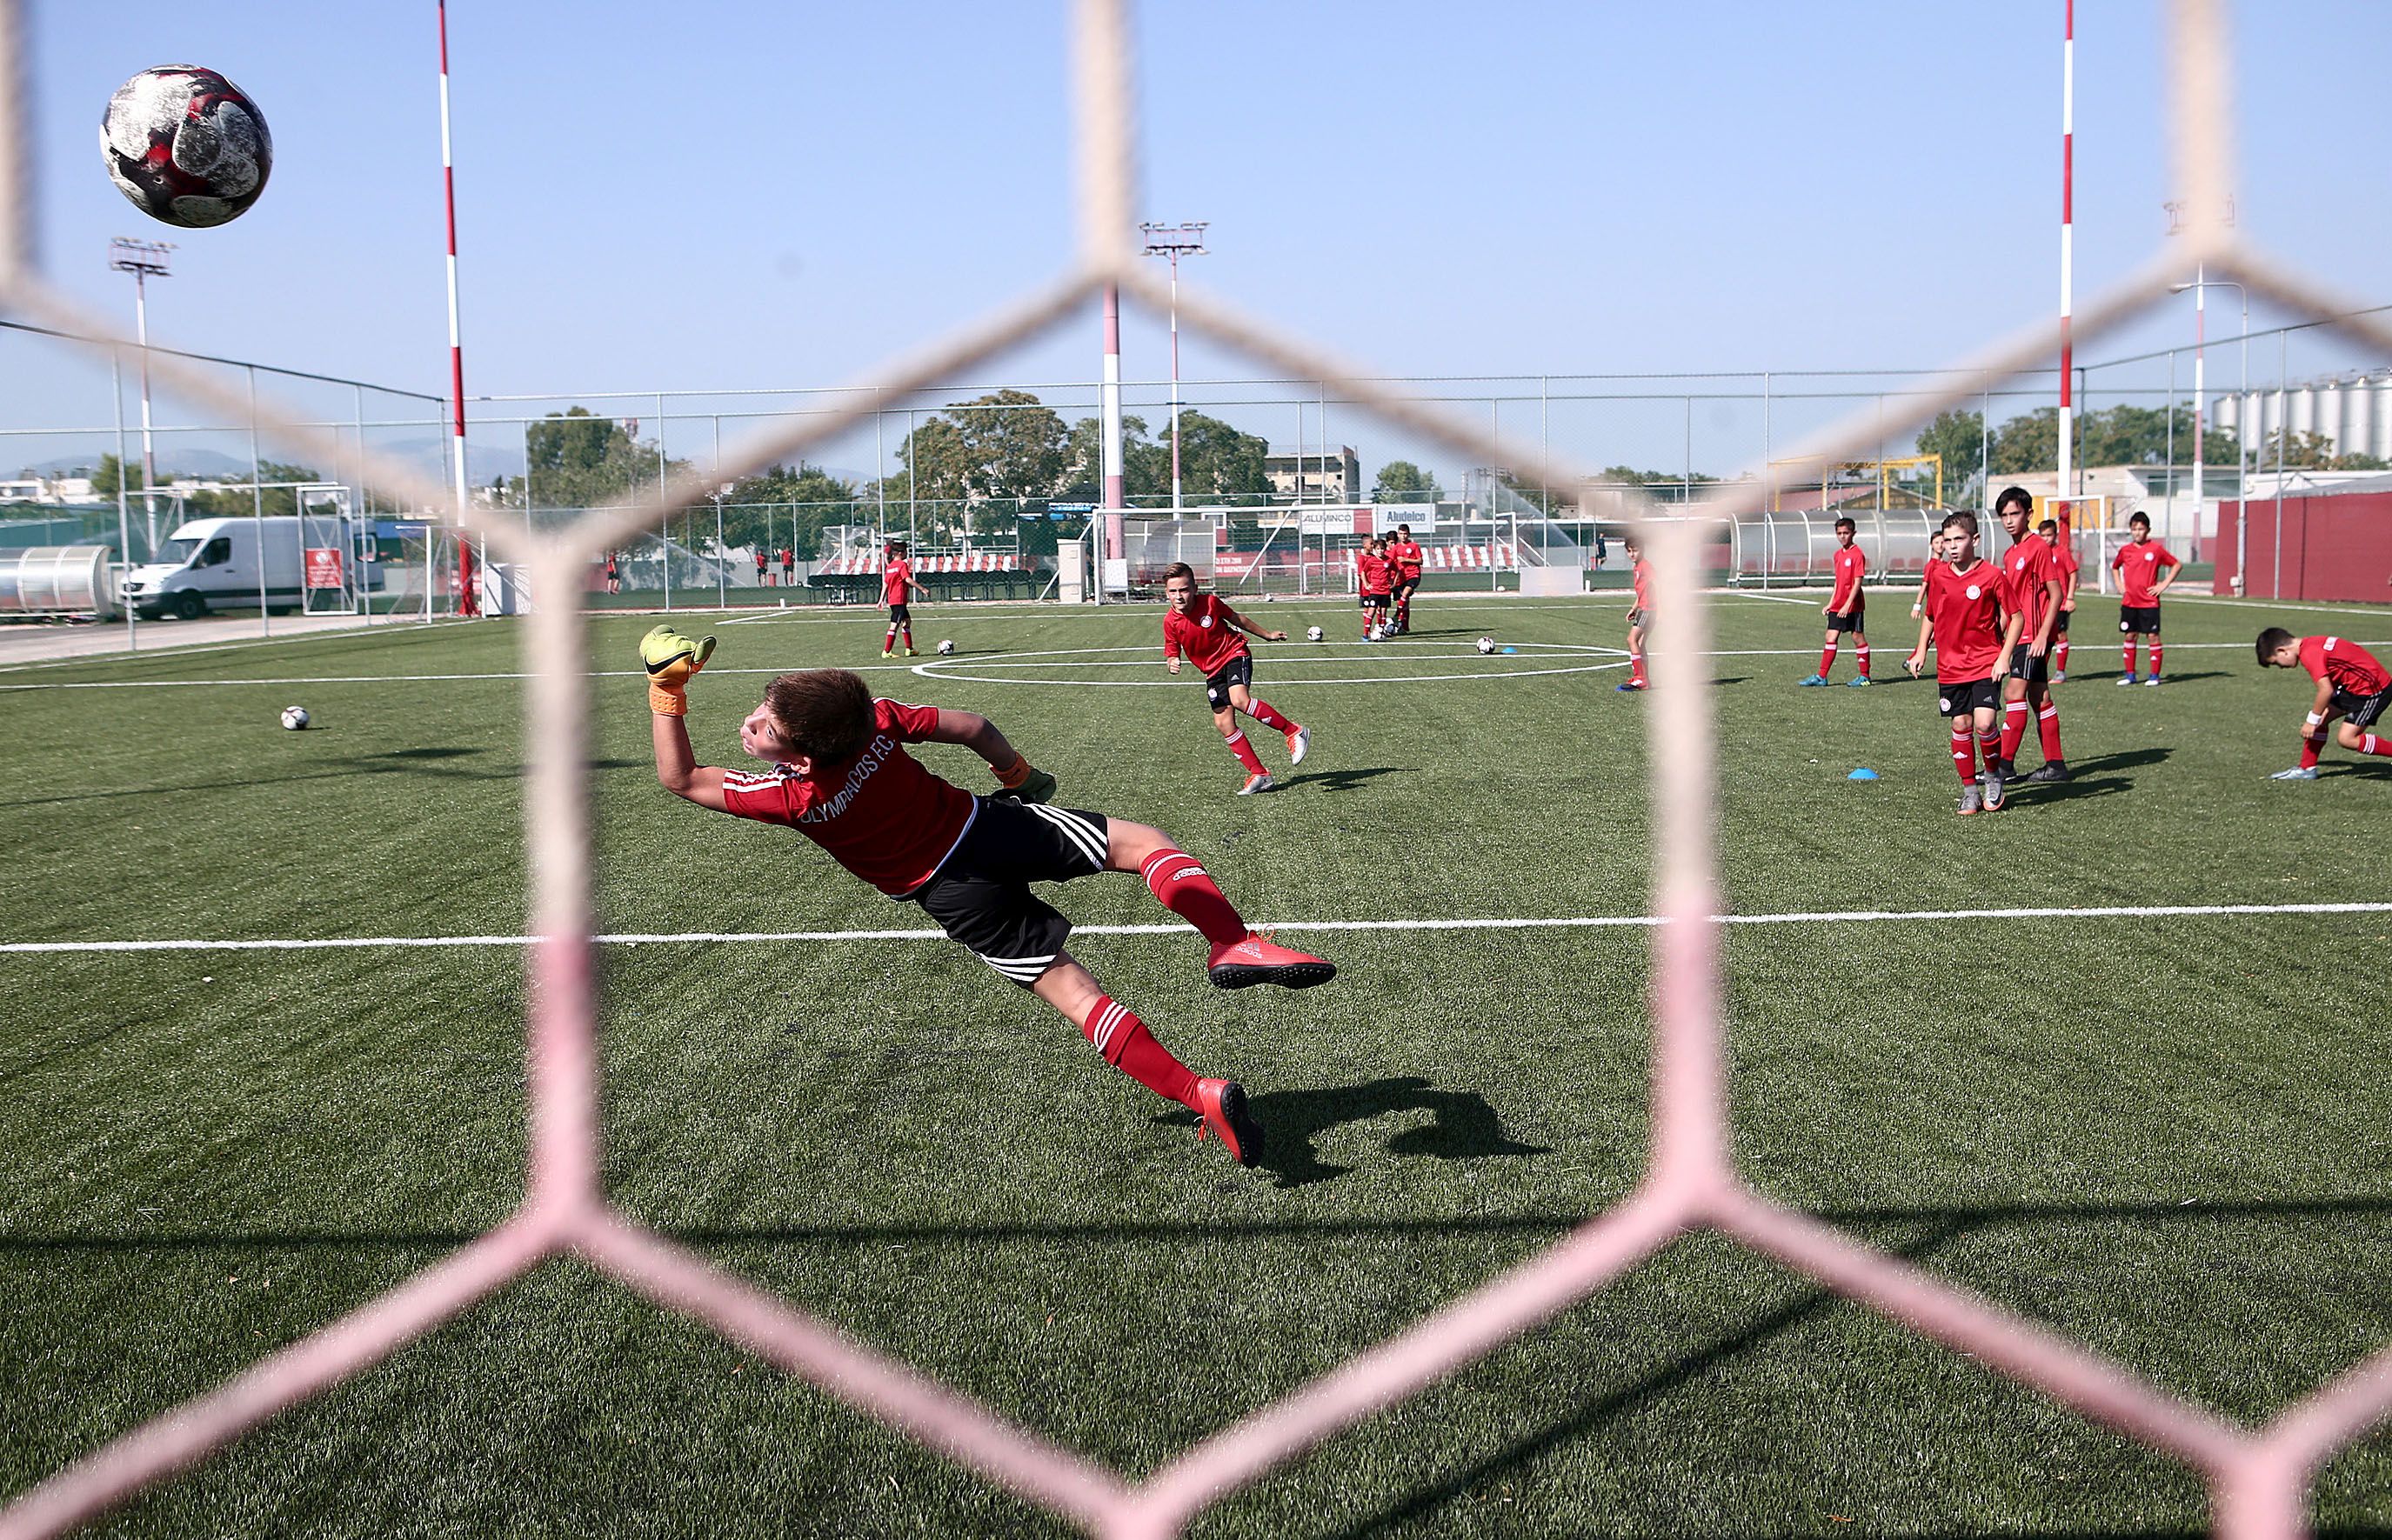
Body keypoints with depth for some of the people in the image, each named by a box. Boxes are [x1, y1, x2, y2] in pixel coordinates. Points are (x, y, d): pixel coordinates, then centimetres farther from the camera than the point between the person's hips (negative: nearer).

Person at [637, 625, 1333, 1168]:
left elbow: (681, 778, -11)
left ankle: (1200, 1096, -9)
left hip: (955, 894, -3)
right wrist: (1019, 775, 16)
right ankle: (1231, 943, -10)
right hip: (993, 823, 3)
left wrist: (666, 690, -9)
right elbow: (971, 726, -2)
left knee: (1071, 991, 1)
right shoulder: (874, 717, -14)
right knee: (1144, 841, 14)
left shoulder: (794, 796, -23)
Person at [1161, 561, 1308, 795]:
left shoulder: (1210, 602, -15)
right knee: (1223, 723, -3)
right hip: (1212, 670, 4)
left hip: (1234, 654, -4)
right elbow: (1172, 653, 0)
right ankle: (1258, 774, 6)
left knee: (1239, 699, -31)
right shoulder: (1170, 621, -11)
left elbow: (1236, 619, 3)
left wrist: (1266, 635, 15)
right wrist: (1171, 662, -26)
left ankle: (1293, 732, -19)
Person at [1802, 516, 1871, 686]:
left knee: (1858, 637, 2)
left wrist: (1848, 604, -21)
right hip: (1837, 606, 7)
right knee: (1831, 637, 3)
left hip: (1853, 605, -7)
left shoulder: (1857, 554, -12)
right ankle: (1821, 676, 3)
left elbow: (1857, 582, -16)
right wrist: (1831, 603, 16)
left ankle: (1864, 676, 12)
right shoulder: (1838, 554, 13)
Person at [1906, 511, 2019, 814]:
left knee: (1983, 723, -15)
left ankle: (1994, 776, 12)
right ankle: (1969, 791, 15)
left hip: (1986, 663, -4)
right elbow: (1930, 615, 18)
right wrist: (1921, 650, 9)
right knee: (1960, 726, 3)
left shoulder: (1990, 575, -9)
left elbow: (2016, 616, -4)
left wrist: (2004, 656, -10)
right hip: (1950, 665, 4)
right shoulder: (1937, 575, 3)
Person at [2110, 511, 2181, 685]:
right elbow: (2115, 566, 26)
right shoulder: (2125, 550, 6)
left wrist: (2164, 585, -5)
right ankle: (2130, 674, 13)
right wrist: (2119, 585, 13)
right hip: (2129, 602, 4)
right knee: (2130, 636, 6)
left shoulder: (2156, 549, -4)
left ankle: (2154, 675, 4)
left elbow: (2177, 565, 2)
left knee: (2153, 636, -2)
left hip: (2149, 602, -4)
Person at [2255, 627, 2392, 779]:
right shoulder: (2311, 644, 9)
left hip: (2374, 688, -10)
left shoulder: (2309, 653, -20)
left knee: (2346, 738, -10)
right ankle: (2306, 769, 15)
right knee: (2320, 718, 9)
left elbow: (2326, 690, -25)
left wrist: (2312, 720, -13)